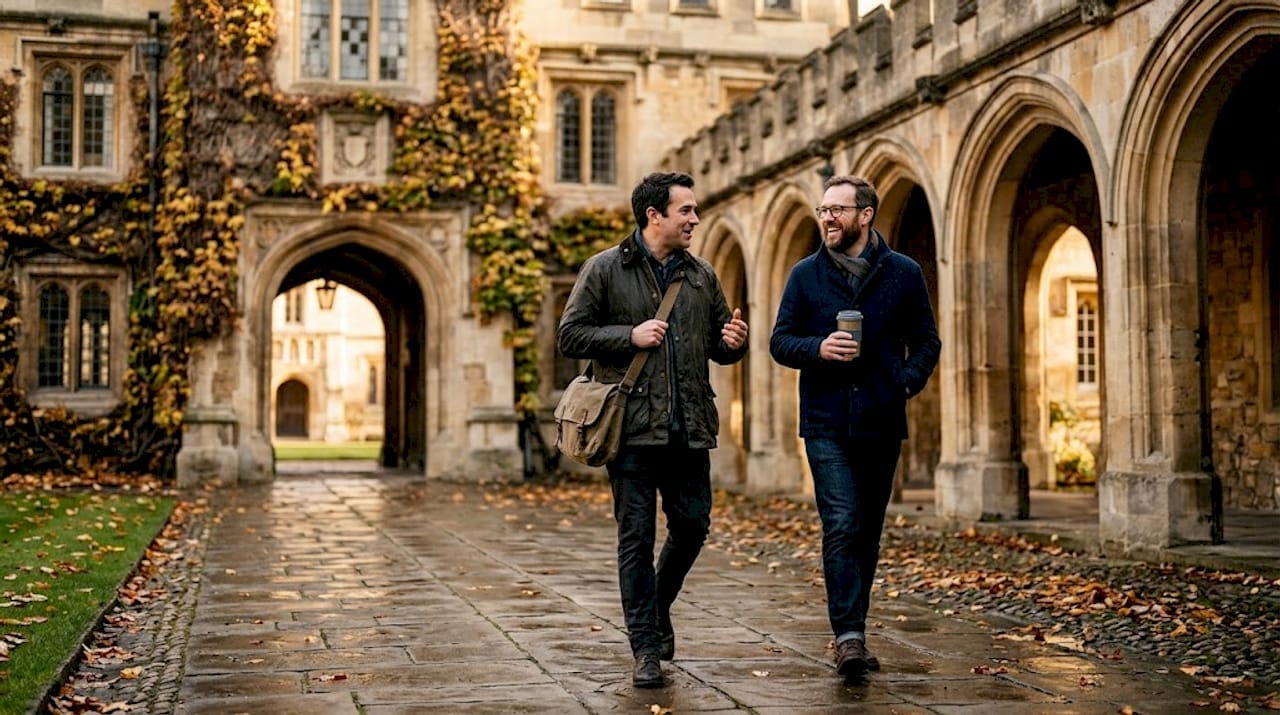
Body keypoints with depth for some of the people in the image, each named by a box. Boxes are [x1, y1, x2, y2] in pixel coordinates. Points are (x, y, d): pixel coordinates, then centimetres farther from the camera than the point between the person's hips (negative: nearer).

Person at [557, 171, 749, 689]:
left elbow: (719, 344, 20)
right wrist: (630, 335, -14)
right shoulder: (606, 269, -1)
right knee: (637, 536, 1)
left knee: (693, 525, 8)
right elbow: (569, 336, -3)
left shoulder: (702, 275, 13)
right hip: (632, 426, -4)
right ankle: (645, 648, 9)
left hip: (689, 428, 4)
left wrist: (732, 343, -4)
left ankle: (658, 606, 35)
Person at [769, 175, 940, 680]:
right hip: (827, 422, -1)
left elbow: (926, 341, 12)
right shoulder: (806, 274, 5)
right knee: (841, 527, -13)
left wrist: (909, 382, -6)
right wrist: (817, 349, -14)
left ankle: (852, 631, 23)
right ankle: (849, 637, -14)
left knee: (867, 533, 10)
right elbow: (780, 341, 6)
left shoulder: (904, 274, 5)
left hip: (882, 423, 2)